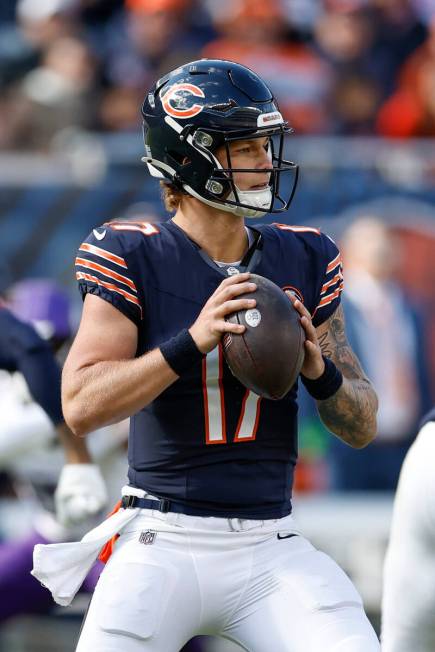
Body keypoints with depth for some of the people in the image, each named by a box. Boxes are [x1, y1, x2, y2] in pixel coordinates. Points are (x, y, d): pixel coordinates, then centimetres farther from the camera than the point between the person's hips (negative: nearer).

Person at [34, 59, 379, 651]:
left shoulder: (303, 261, 7)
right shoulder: (133, 257, -4)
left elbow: (362, 428, 10)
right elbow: (81, 406, -15)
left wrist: (318, 368, -12)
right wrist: (192, 342, -25)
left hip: (272, 547, 3)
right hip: (165, 542, -3)